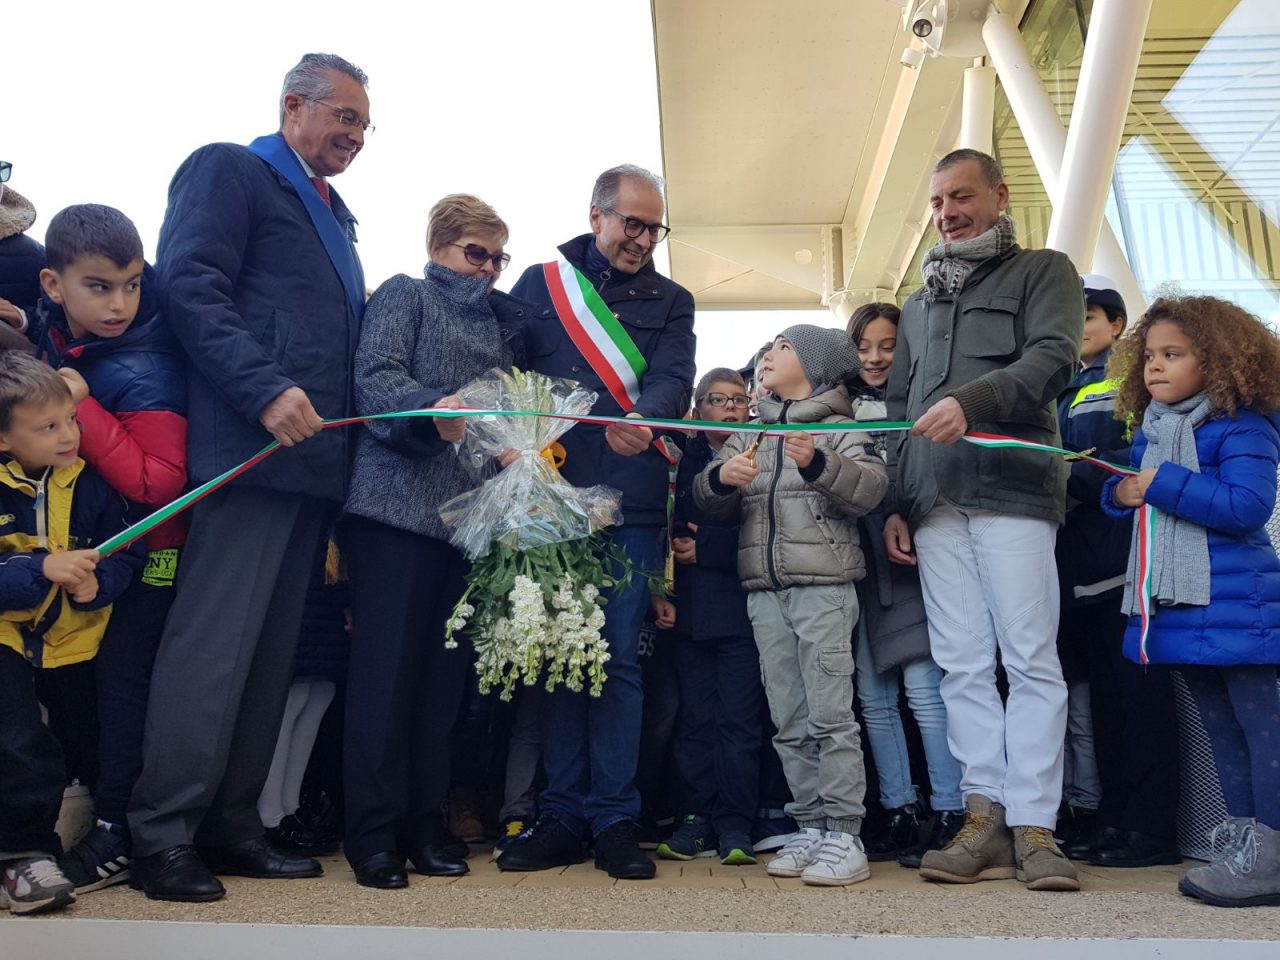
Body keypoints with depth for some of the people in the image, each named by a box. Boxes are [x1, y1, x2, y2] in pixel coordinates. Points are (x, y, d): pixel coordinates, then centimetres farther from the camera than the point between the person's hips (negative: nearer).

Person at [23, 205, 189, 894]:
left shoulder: (146, 371, -27)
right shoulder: (47, 332, -6)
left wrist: (82, 408, -32)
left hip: (143, 549, -7)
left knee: (119, 679, 0)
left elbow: (159, 483, -34)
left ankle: (116, 835, 14)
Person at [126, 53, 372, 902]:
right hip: (251, 446, -8)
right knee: (215, 641, -8)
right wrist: (267, 391, -21)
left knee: (274, 650, 8)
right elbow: (192, 288, -11)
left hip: (316, 455, 8)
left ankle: (232, 826, 16)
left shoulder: (335, 215, 27)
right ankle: (161, 837, 1)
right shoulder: (228, 170, 3)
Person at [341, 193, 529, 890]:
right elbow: (376, 377, -9)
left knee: (445, 670, 6)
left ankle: (425, 821, 14)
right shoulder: (405, 295, 8)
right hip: (399, 505, -5)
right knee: (387, 667, -5)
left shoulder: (500, 322, 25)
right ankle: (373, 832, 3)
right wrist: (434, 408, -27)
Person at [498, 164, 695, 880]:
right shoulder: (540, 284, 15)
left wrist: (640, 419, -25)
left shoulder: (672, 302, 16)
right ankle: (564, 814, 14)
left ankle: (615, 819, 8)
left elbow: (672, 380, -2)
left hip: (631, 505, 0)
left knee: (620, 659, -1)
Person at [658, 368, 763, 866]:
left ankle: (734, 825, 4)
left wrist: (704, 549, -6)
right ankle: (698, 818, 12)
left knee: (738, 717, -3)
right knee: (695, 717, 5)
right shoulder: (683, 461, 12)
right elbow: (670, 528, 12)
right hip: (691, 609, 3)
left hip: (742, 606, -3)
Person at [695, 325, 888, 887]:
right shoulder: (749, 435, 19)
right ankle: (810, 829, 15)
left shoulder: (839, 427, 5)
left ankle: (843, 836, -1)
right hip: (764, 591, 5)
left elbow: (871, 488, -11)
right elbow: (706, 500, 12)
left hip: (824, 586, -5)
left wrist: (819, 464, -26)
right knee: (789, 722, 7)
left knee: (830, 715, -7)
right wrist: (720, 479, -10)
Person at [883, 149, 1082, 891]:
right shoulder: (918, 305, 27)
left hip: (1012, 490, -5)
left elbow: (1052, 360, -6)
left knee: (1031, 660, -7)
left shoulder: (1043, 273, 12)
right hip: (935, 503, 5)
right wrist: (895, 504, 14)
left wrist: (971, 400, -23)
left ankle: (1034, 828, -3)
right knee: (963, 666, 1)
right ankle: (986, 818, 4)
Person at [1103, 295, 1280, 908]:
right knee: (1220, 727, 16)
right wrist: (1121, 493, -2)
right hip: (1174, 605, 8)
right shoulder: (1149, 432, 12)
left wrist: (1165, 485, -23)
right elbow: (1123, 494, 21)